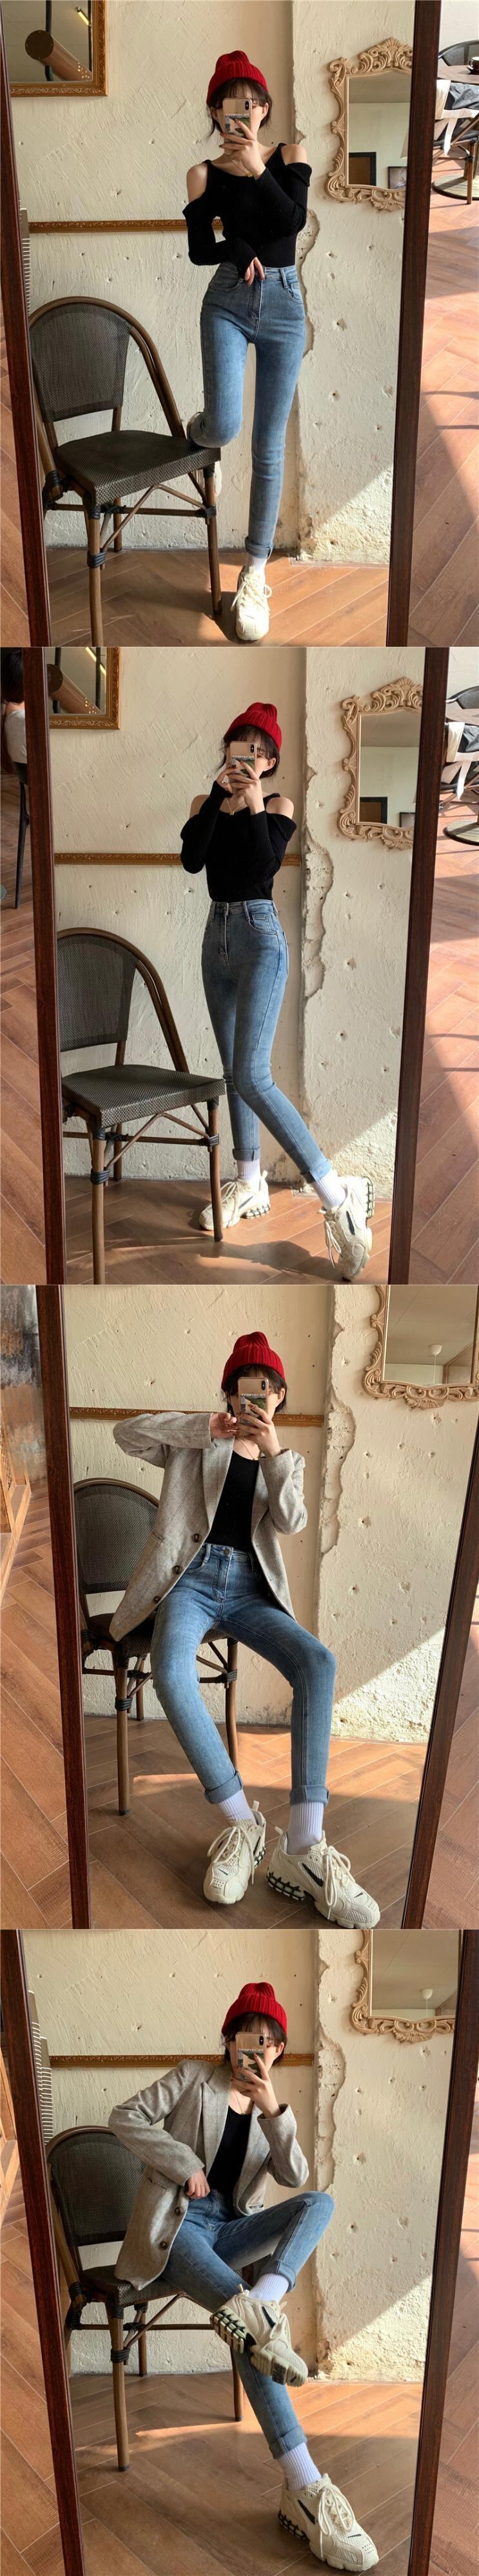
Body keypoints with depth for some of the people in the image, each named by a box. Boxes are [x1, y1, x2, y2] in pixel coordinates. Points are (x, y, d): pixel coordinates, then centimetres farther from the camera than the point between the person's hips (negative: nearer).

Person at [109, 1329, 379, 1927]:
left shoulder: (286, 1461, 20)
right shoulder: (197, 1444, 13)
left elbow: (291, 1522, 0)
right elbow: (127, 1434, -2)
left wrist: (273, 1451, -14)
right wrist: (205, 1428, -11)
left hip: (250, 1588, 2)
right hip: (192, 1579, -2)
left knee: (318, 1661, -29)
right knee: (172, 1672, -37)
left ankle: (302, 1849, -36)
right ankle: (242, 1824, -28)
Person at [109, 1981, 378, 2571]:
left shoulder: (273, 2110, 18)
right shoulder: (193, 2079, 6)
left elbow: (295, 2178, 3)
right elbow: (126, 2117, -3)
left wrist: (274, 2111, -12)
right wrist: (185, 2165, -12)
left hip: (231, 2231, 5)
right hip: (175, 2226, -5)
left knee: (321, 2201, -23)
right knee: (254, 2331, -32)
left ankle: (256, 2307, -48)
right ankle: (305, 2489, -43)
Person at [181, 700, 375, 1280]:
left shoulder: (279, 807, -3)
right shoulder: (206, 804, 8)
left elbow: (265, 868, -17)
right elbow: (191, 860, -10)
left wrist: (255, 807, -21)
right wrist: (219, 796, -15)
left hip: (260, 936, -6)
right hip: (217, 935, 6)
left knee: (252, 1076, -19)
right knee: (234, 1071, 11)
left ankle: (338, 1197, -22)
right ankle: (249, 1184, 23)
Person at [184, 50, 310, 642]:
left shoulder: (289, 156, 2)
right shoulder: (204, 175, 1)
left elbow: (294, 220, -12)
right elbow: (198, 252, -1)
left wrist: (258, 170, -21)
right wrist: (239, 251, -18)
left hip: (284, 304, 1)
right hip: (227, 303, -1)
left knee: (269, 447, 0)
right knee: (224, 428, -22)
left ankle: (256, 573, 6)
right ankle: (195, 429, 20)